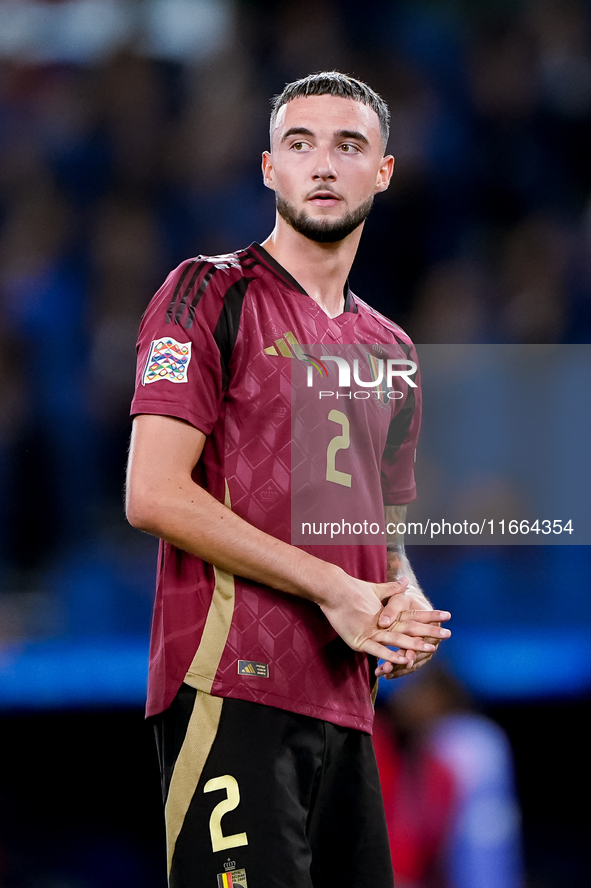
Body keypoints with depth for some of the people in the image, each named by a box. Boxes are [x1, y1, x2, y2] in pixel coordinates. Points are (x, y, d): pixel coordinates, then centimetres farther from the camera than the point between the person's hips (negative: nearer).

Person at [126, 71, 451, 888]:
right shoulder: (211, 296, -1)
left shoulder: (391, 350, 21)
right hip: (232, 689, -7)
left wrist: (408, 607, 2)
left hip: (346, 701, 7)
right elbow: (155, 493, -11)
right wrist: (332, 589, -13)